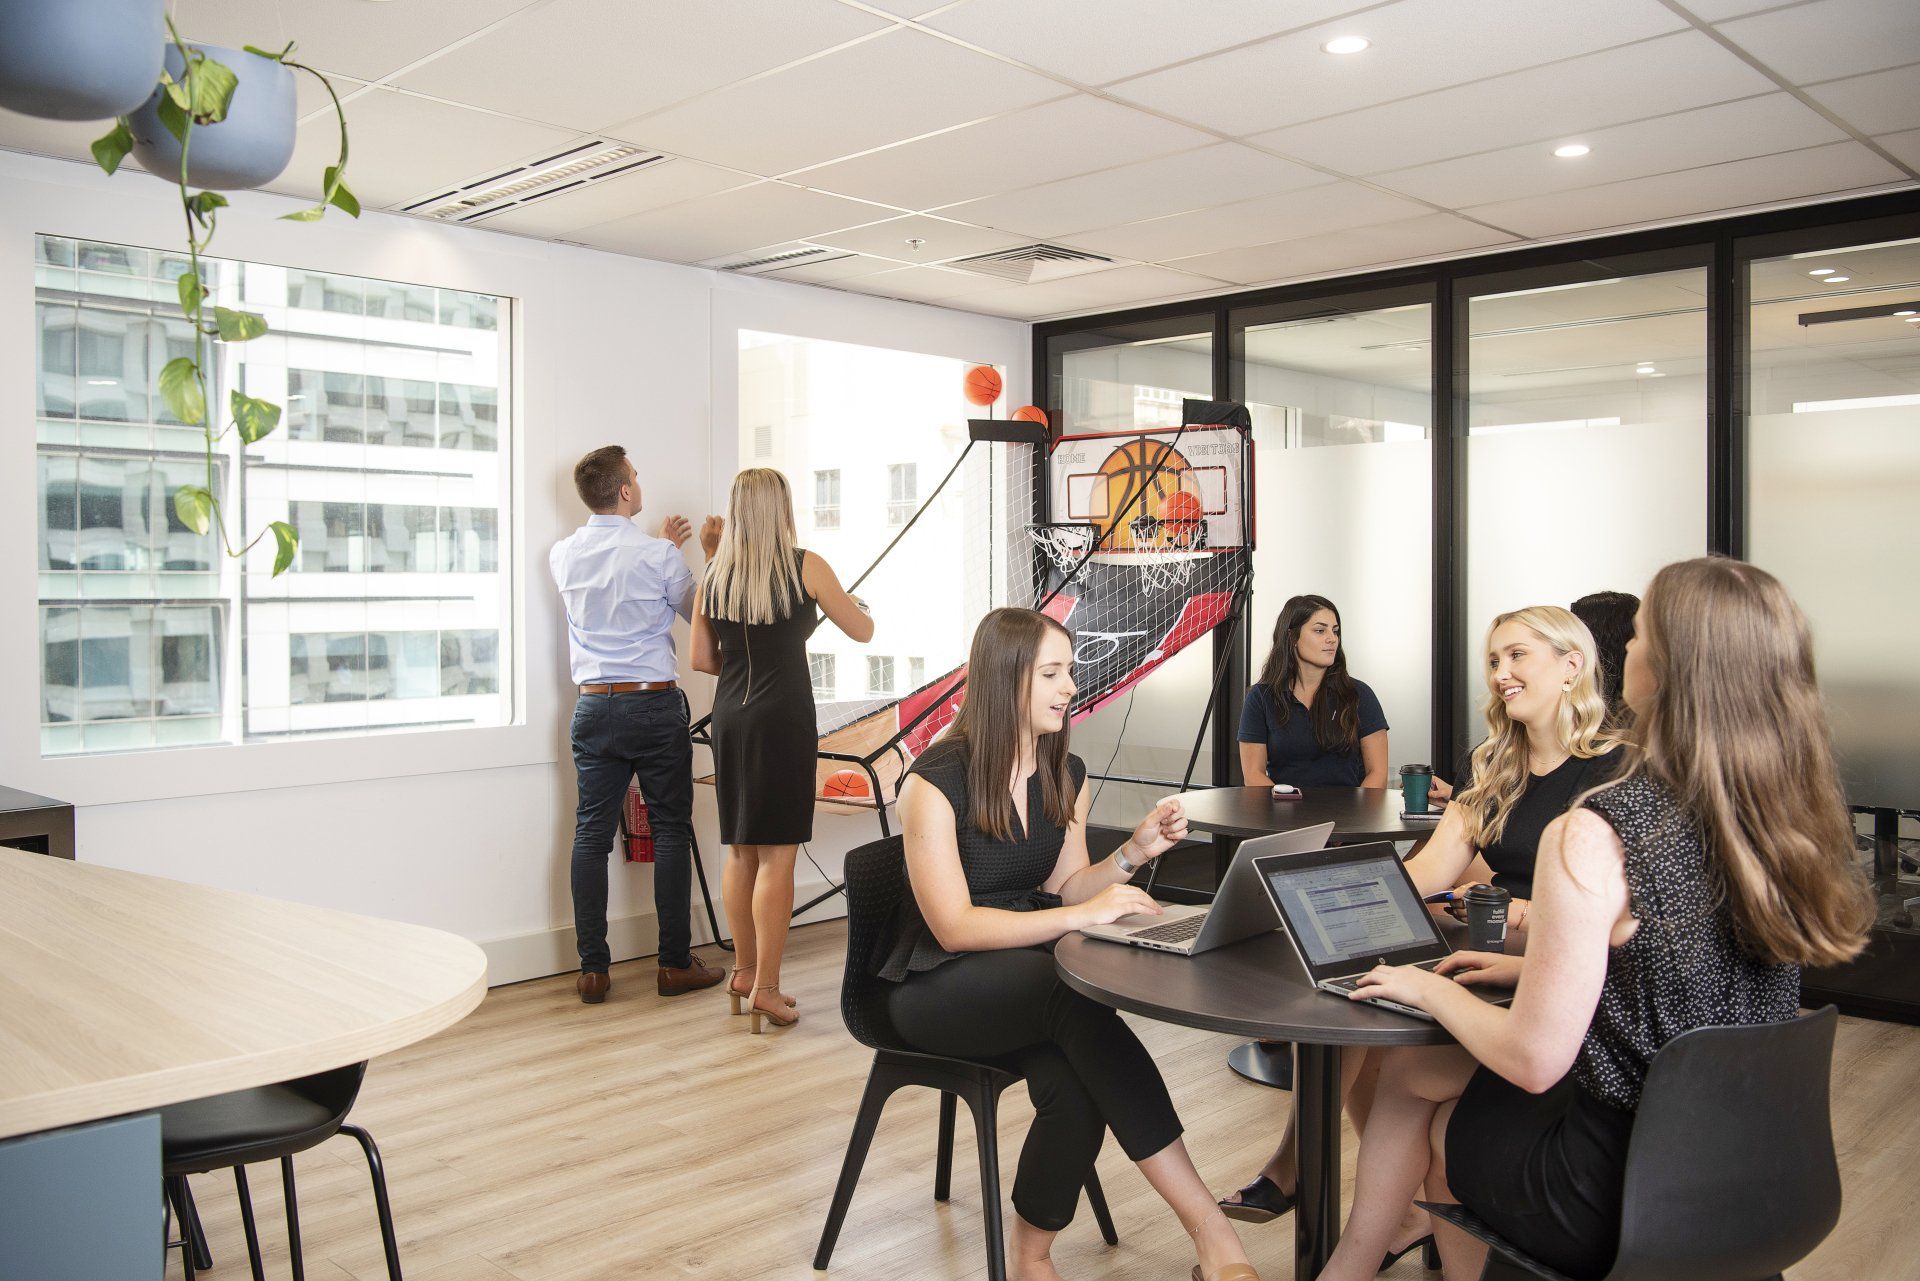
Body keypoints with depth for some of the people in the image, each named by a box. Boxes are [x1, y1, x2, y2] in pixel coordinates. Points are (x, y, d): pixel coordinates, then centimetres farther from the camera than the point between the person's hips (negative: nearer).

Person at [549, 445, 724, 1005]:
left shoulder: (563, 555, 5)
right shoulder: (657, 555, -10)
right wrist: (712, 552, 16)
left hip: (593, 707, 4)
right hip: (654, 705, -4)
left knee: (591, 834, 6)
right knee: (671, 832, 5)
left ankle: (592, 969, 8)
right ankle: (676, 964, 10)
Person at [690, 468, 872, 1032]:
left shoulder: (714, 573, 6)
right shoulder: (805, 567, -6)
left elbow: (701, 658, 10)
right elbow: (862, 631, 5)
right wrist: (853, 601, 26)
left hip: (730, 715, 5)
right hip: (783, 716, -5)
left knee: (740, 852, 14)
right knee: (777, 854, -2)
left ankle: (744, 973, 24)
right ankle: (765, 988, 1)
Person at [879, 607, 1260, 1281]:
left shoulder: (1067, 774, 6)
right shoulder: (936, 781, -16)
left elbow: (1062, 888, 9)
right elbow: (954, 927, -19)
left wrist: (1133, 852, -9)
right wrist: (1082, 915, -27)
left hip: (1028, 968, 6)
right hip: (938, 987, -5)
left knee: (1076, 1089, -29)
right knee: (1073, 995, -35)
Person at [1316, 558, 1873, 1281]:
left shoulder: (1596, 838, -27)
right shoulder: (1790, 820, -4)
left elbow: (1535, 1061, -21)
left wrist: (1429, 990, -4)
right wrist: (1533, 967, 14)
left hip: (1623, 1195, -6)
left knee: (1409, 1075, 20)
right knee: (1408, 1068, 19)